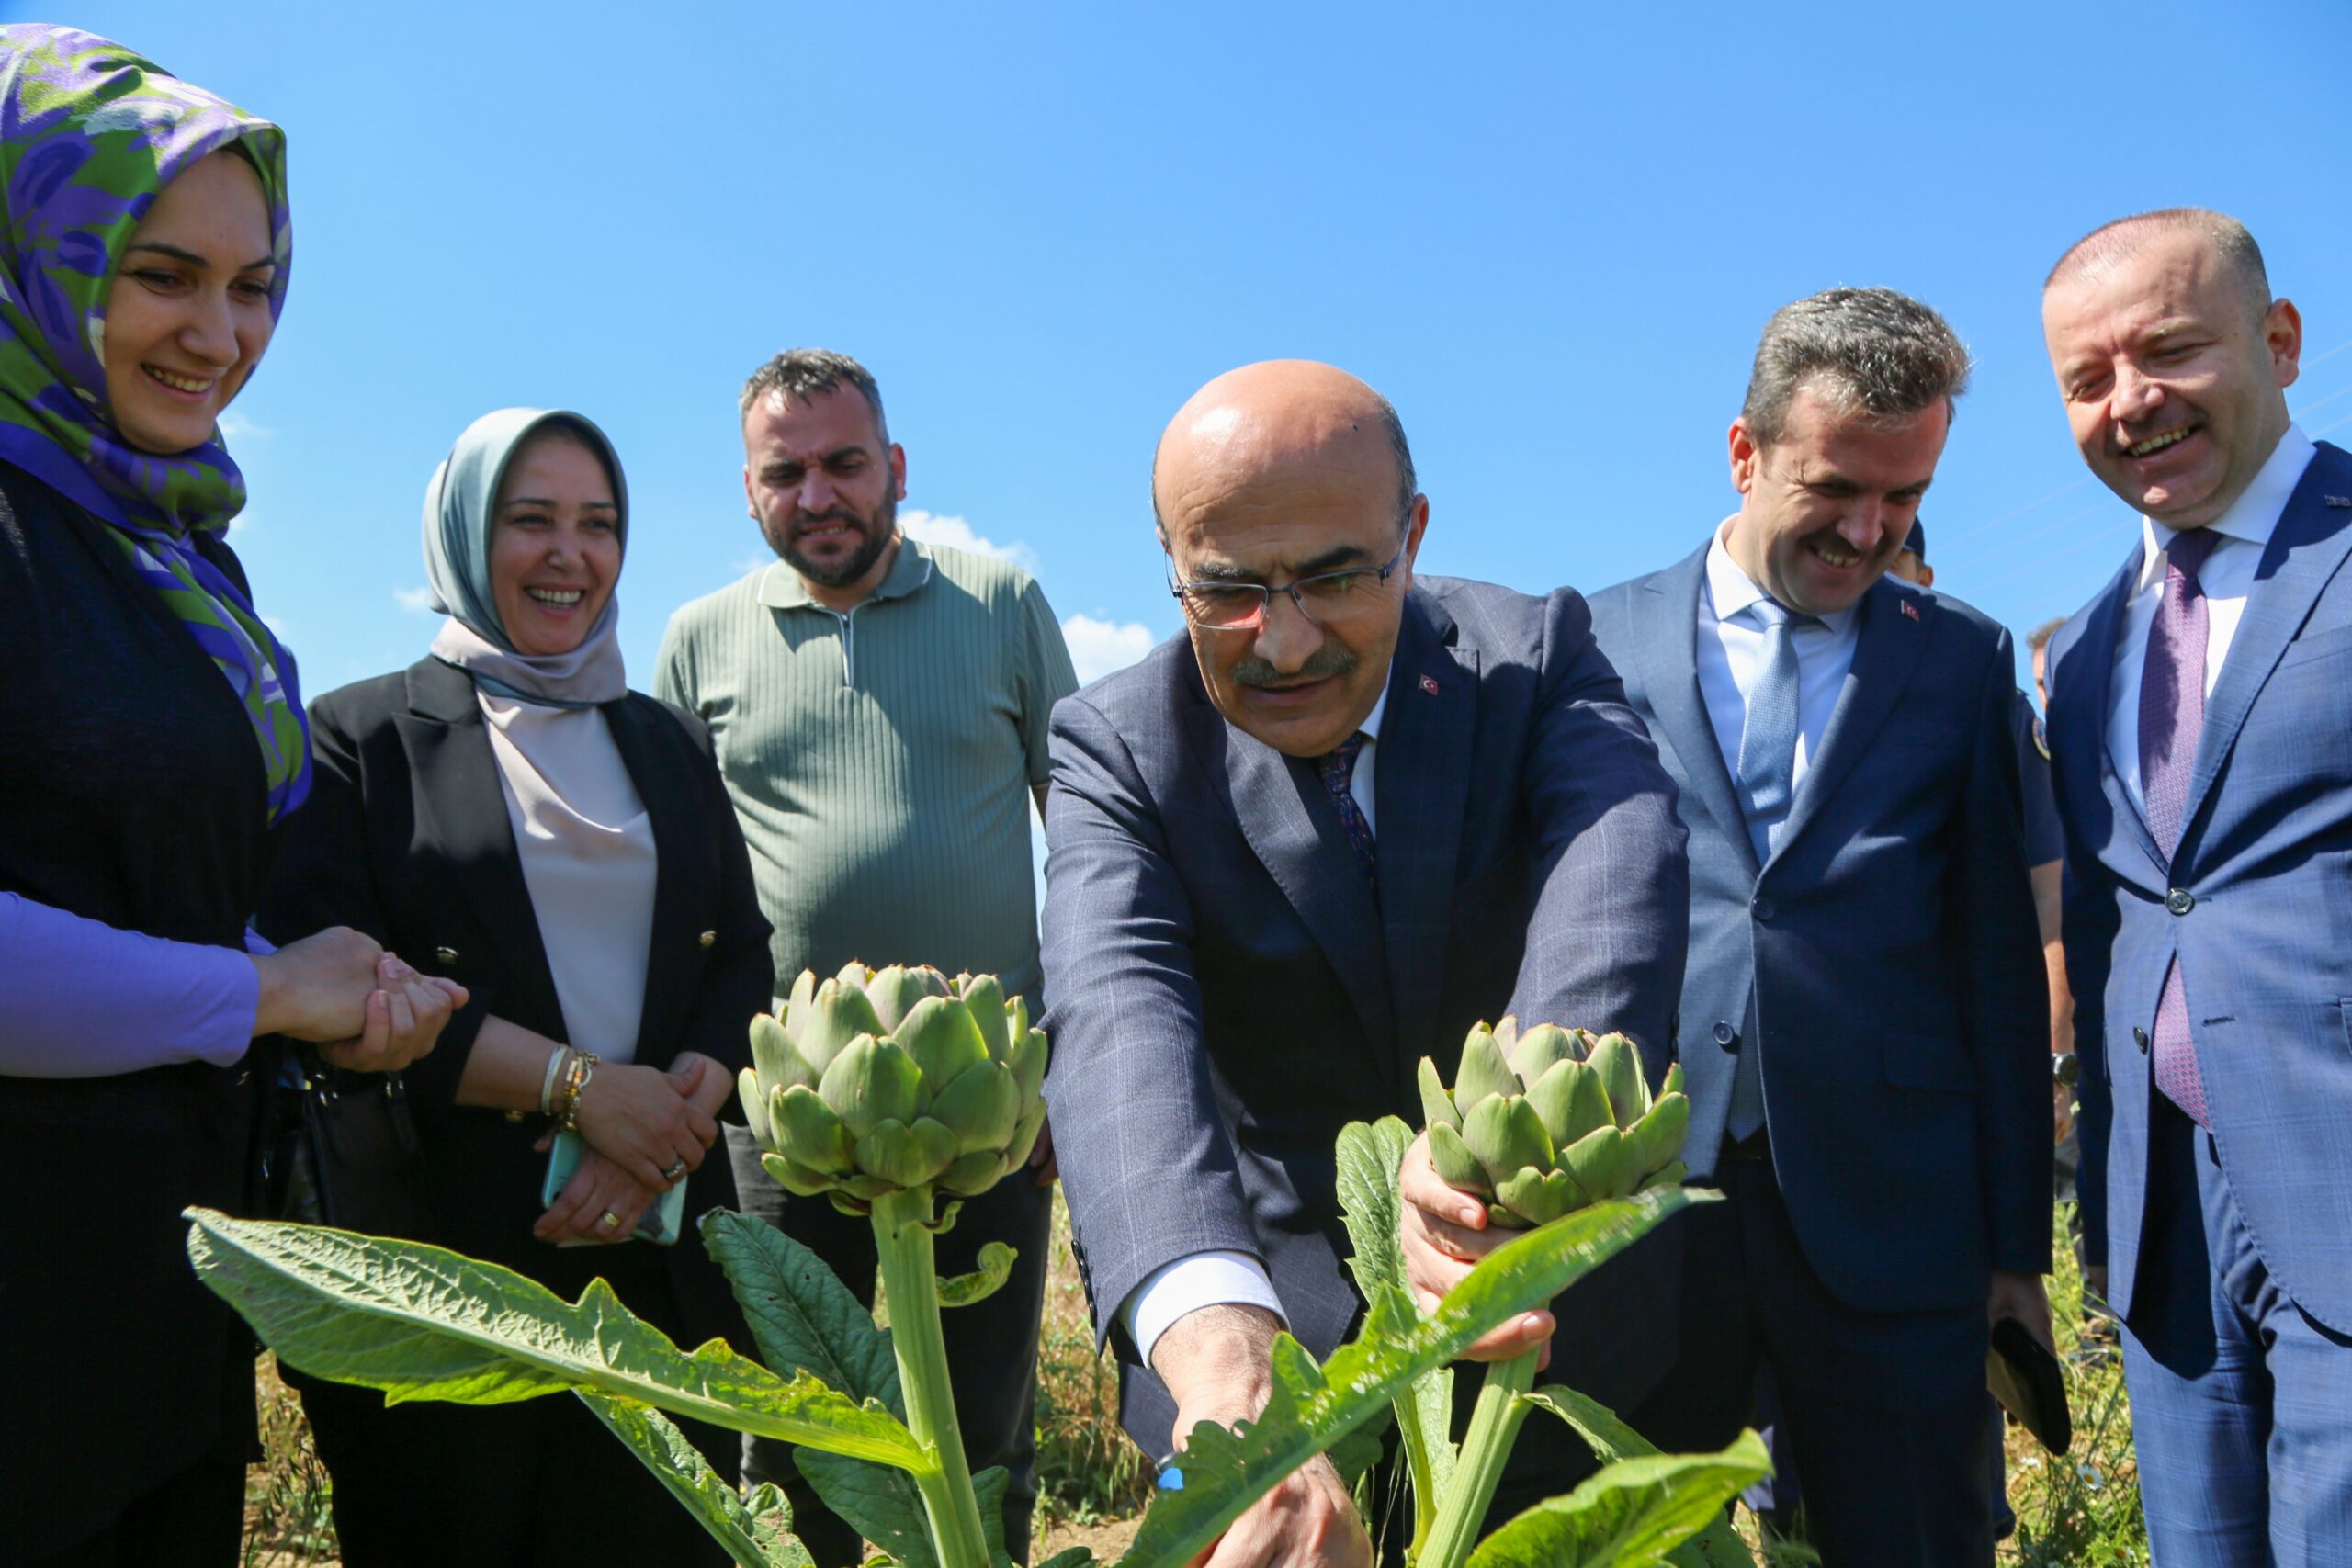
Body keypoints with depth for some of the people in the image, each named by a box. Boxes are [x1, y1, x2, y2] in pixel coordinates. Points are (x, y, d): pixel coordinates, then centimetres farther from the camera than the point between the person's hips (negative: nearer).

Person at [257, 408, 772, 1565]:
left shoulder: (669, 744, 14)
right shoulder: (366, 735, 2)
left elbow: (744, 961, 7)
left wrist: (665, 1122, -12)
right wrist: (577, 1083, -16)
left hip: (658, 1247, 4)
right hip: (436, 1255, -3)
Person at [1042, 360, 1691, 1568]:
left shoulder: (1537, 654, -12)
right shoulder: (1114, 746, -15)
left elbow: (1620, 878, -32)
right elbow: (1120, 1017, -32)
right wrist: (1222, 1352, -51)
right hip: (1281, 1317, -1)